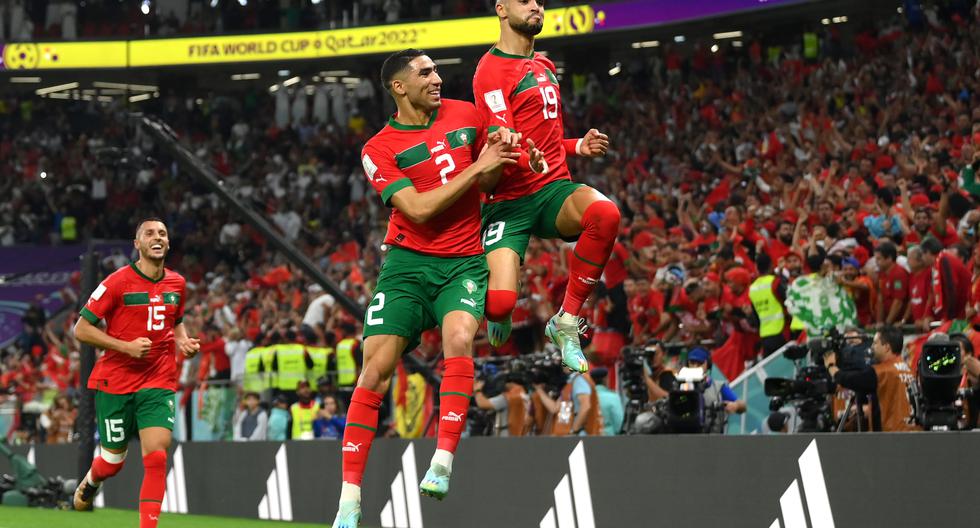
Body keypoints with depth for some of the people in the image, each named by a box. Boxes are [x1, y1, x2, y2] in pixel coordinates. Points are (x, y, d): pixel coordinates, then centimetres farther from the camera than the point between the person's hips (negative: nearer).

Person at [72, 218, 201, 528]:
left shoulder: (176, 283, 6)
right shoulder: (118, 282, -10)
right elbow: (81, 329, -8)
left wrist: (184, 342, 4)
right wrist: (126, 346, -18)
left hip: (159, 383, 3)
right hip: (115, 382, -3)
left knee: (156, 457, -15)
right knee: (113, 461, 8)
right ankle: (89, 484, 44)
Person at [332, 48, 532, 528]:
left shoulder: (464, 115, 8)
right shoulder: (379, 150, -4)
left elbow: (490, 179, 21)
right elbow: (419, 208, -16)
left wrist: (502, 154, -2)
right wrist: (477, 168, -16)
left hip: (464, 263, 2)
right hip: (408, 262, -2)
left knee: (459, 339, -27)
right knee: (376, 368, -9)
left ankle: (443, 462, -26)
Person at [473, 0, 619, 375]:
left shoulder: (545, 67, 21)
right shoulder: (491, 71, -6)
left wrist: (578, 146, 15)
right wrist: (524, 156, -37)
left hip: (554, 188, 6)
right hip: (509, 200, -6)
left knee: (605, 214, -31)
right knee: (500, 302, -24)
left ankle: (566, 322, -15)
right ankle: (499, 315, 20)